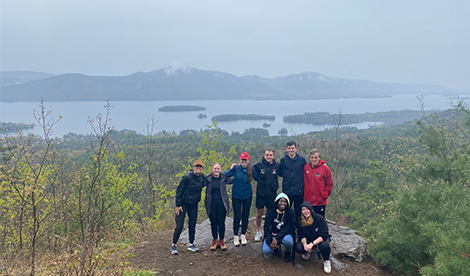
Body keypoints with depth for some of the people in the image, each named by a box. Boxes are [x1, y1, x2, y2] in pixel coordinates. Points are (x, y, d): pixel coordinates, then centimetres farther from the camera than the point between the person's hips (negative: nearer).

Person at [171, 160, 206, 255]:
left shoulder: (202, 177, -1)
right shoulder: (187, 177, -19)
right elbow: (179, 190, -15)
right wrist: (178, 205, -15)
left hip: (194, 204, 6)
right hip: (183, 204, -5)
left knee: (192, 225, 12)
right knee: (179, 226, -4)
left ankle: (191, 244, 28)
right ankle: (174, 245, 12)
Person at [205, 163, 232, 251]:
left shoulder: (223, 177, -3)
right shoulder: (208, 178, -3)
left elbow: (232, 181, 12)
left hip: (221, 203, 0)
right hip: (212, 203, 0)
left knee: (221, 222, 5)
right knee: (213, 223, 9)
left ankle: (221, 240, 21)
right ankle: (215, 240, 25)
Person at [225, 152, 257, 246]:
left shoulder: (251, 169, -5)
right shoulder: (236, 168, -10)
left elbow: (257, 178, 2)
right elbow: (227, 175, -9)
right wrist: (231, 169, -25)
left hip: (247, 196, 2)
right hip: (236, 196, -2)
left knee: (245, 216, 10)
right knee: (237, 216, 3)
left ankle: (243, 236, 26)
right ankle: (235, 236, 20)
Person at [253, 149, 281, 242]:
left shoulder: (277, 166, -2)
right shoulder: (258, 165, -7)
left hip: (272, 194, 1)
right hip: (260, 193, -1)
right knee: (259, 214, 10)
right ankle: (258, 232, 28)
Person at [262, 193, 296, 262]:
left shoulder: (291, 213, -8)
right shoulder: (270, 212, -5)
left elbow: (289, 228, -15)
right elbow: (267, 228, -7)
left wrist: (276, 238, -27)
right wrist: (269, 242, -22)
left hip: (285, 235, -1)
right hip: (273, 234, 1)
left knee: (288, 241, -37)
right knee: (266, 251, -25)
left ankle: (288, 252, 1)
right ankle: (276, 247, 12)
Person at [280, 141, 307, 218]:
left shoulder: (301, 159, -3)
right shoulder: (283, 159, 0)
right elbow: (281, 173, 9)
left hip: (299, 191, -1)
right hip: (286, 190, 1)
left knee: (298, 212, 10)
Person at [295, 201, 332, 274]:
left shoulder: (320, 219, -24)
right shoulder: (300, 221, -12)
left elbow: (323, 236, -26)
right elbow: (301, 235, -8)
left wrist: (312, 244, -39)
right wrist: (305, 244, -30)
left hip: (321, 239, -3)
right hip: (308, 240, 3)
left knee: (324, 246, -38)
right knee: (298, 248, -26)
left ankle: (326, 261, -4)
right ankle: (308, 251, 12)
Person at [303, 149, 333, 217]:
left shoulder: (325, 168, -6)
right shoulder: (305, 167, 1)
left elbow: (329, 184, 1)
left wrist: (325, 195, -4)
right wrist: (304, 195, 4)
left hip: (321, 202, -2)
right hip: (308, 201, 2)